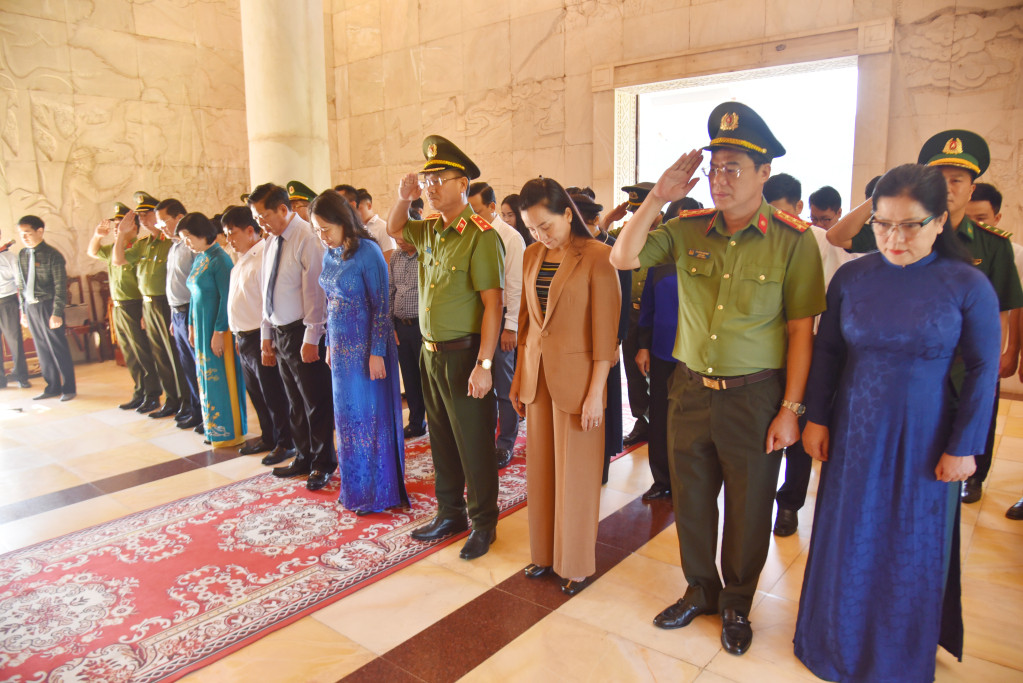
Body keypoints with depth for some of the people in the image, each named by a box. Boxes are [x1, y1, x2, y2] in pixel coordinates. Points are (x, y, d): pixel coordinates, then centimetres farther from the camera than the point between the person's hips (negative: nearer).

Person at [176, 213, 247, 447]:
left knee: (222, 377, -1)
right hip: (202, 325, 8)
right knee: (208, 376, 13)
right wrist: (192, 325, 15)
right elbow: (195, 295, 18)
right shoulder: (199, 259, 12)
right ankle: (215, 429, 24)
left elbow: (226, 298, -17)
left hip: (218, 326, -8)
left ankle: (230, 432, 10)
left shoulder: (219, 259, -14)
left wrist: (219, 331, -18)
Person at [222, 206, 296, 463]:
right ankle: (268, 438, 34)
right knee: (256, 393, 19)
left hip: (259, 337, -10)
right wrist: (238, 335, 17)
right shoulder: (243, 259, 14)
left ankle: (286, 443, 15)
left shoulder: (264, 257, -16)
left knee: (273, 394, 2)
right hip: (243, 338, 10)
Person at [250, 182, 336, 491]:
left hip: (303, 333, -8)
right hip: (280, 333, 8)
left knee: (316, 402, 3)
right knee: (295, 401, 17)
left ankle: (323, 463, 18)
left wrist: (311, 338, -18)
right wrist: (266, 336, 14)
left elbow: (314, 290, -17)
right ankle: (304, 458, 31)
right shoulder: (271, 244, 11)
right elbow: (267, 291, 15)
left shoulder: (307, 239, -14)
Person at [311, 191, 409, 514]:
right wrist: (329, 343, 13)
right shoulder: (330, 254, 8)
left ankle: (379, 491, 17)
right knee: (347, 413, 15)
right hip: (341, 345, 8)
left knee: (371, 413, 2)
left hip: (366, 346, -7)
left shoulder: (367, 251, -15)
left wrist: (377, 352, -17)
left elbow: (381, 306, -15)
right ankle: (355, 487, 30)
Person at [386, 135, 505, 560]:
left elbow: (493, 303, -20)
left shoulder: (480, 235, -16)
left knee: (473, 443, 4)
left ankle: (483, 524, 21)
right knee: (441, 438, 18)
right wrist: (404, 199, 7)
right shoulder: (430, 230, 8)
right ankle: (450, 513, 34)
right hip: (430, 351, 8)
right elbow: (394, 229, 28)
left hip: (463, 354, -8)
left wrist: (483, 364, -23)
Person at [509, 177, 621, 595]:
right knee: (540, 469, 13)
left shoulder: (596, 257, -11)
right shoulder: (532, 256, 8)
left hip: (576, 378, -5)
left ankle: (578, 563, 25)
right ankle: (545, 552, 31)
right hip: (537, 376, 6)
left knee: (575, 474, 6)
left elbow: (605, 330, -12)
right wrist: (519, 377, 13)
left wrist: (596, 392, -13)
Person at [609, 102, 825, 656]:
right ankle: (700, 590, 41)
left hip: (755, 398, -3)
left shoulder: (793, 241, -9)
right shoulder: (689, 229, 0)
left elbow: (800, 331, -8)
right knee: (691, 500, 17)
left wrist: (790, 409, -9)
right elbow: (622, 258, -4)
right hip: (689, 391, 3)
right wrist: (658, 198, -11)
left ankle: (736, 604, 38)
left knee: (748, 509, 13)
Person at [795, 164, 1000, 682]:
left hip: (921, 440, -2)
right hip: (852, 435, 2)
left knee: (911, 549, 13)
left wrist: (963, 446, -6)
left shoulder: (968, 285, -10)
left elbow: (982, 372, -5)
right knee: (847, 542, 14)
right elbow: (827, 351, 3)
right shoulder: (851, 278, -3)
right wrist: (816, 418, 1)